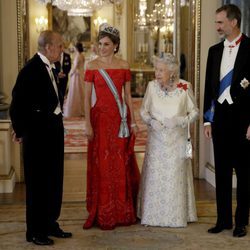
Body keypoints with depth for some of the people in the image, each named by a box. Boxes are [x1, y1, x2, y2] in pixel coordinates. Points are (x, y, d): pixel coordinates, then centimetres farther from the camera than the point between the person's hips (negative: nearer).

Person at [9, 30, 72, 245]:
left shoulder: (50, 68, 9)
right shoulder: (31, 70, -18)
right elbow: (17, 104, -18)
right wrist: (20, 131, -9)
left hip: (54, 130, 9)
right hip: (38, 133, -9)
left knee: (54, 180, 17)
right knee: (37, 182, 2)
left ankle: (50, 224, 31)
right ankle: (35, 231, 15)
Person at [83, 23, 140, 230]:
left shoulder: (124, 66, 6)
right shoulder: (92, 66, -1)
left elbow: (128, 95, 8)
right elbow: (87, 97, -3)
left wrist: (133, 121, 4)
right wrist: (88, 124, -10)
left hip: (120, 119, 2)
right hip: (100, 118, -2)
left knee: (121, 164, 7)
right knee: (101, 164, 2)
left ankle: (122, 211, 22)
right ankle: (103, 213, 14)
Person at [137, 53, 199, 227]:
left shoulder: (185, 87, -7)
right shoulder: (152, 86, -2)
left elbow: (194, 112, 1)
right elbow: (143, 110, 8)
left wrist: (180, 120, -16)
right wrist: (151, 121, -11)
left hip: (177, 141, -1)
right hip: (156, 140, 2)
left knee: (175, 177, 3)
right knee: (154, 177, 3)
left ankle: (176, 216, 17)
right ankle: (153, 214, 17)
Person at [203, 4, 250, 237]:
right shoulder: (215, 50, 10)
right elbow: (209, 86, 12)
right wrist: (207, 119, 8)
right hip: (220, 116, 5)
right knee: (222, 171, 11)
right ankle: (223, 219, 21)